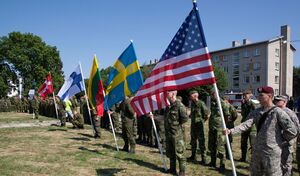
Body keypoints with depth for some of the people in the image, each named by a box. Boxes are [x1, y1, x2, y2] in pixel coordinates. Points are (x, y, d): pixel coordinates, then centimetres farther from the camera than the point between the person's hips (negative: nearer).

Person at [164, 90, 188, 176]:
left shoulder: (179, 105, -16)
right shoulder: (168, 105, 10)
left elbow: (185, 118, -21)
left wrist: (177, 124, -11)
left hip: (177, 133, -9)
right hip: (168, 133, 9)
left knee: (179, 153, 1)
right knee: (170, 152, 17)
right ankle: (172, 169, 30)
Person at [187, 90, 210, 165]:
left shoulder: (201, 103, -15)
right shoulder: (192, 103, 8)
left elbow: (207, 112, -13)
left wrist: (203, 119, -3)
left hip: (199, 124, -8)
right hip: (193, 124, 8)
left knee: (201, 142, -4)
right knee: (193, 141, 17)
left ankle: (203, 158, 4)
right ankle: (193, 156, 30)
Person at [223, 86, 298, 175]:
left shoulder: (278, 112, -13)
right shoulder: (256, 112, 4)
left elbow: (292, 131, -14)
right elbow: (245, 124, -7)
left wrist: (280, 139, -1)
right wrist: (231, 131, -21)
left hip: (271, 152, -6)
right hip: (257, 151, 7)